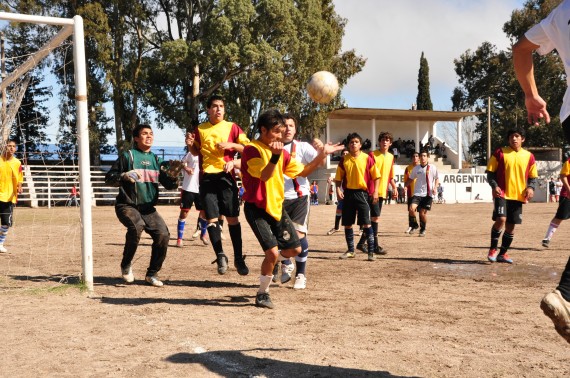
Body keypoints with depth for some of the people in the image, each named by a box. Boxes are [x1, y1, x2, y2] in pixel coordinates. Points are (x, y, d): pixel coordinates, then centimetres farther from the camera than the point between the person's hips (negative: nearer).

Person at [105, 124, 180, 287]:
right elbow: (109, 178, -2)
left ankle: (152, 273, 5)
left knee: (163, 234, -15)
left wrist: (174, 177, -18)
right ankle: (126, 264, -9)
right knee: (136, 226, -33)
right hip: (127, 205, -4)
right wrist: (124, 176, -21)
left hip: (148, 208, 4)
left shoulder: (156, 160, 11)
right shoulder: (128, 156, -1)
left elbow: (168, 185, 4)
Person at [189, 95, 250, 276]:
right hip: (207, 177, 2)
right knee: (211, 219, -2)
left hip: (226, 176, -2)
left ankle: (239, 258, 9)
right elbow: (196, 152, 23)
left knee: (232, 218, 0)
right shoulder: (200, 129, 12)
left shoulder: (232, 127, 6)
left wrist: (230, 145, -11)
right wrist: (190, 145, 2)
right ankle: (220, 256, 7)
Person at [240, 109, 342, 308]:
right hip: (257, 209, -7)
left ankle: (268, 263, 34)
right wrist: (274, 156, -42)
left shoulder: (281, 152, 9)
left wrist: (321, 155, 1)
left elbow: (303, 171, 12)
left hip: (276, 207, 7)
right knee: (273, 251, -16)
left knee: (294, 249, 6)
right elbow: (264, 176, -26)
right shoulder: (251, 149, -14)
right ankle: (262, 293, 4)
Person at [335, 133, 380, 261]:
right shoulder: (344, 160, 6)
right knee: (347, 224, 8)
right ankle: (350, 251, 20)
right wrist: (338, 189, -5)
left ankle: (371, 252, -4)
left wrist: (375, 192, -9)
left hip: (362, 193, -4)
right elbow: (339, 177, 12)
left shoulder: (367, 158, -3)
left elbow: (376, 176, -1)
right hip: (348, 193, 4)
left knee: (366, 223, -8)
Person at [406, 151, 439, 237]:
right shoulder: (416, 168, 5)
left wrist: (435, 187, -7)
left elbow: (437, 178, 9)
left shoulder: (432, 168, -1)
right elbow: (410, 179, 14)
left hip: (428, 194, -2)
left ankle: (423, 229, 21)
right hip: (417, 193, 2)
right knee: (411, 208, -18)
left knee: (423, 212, -1)